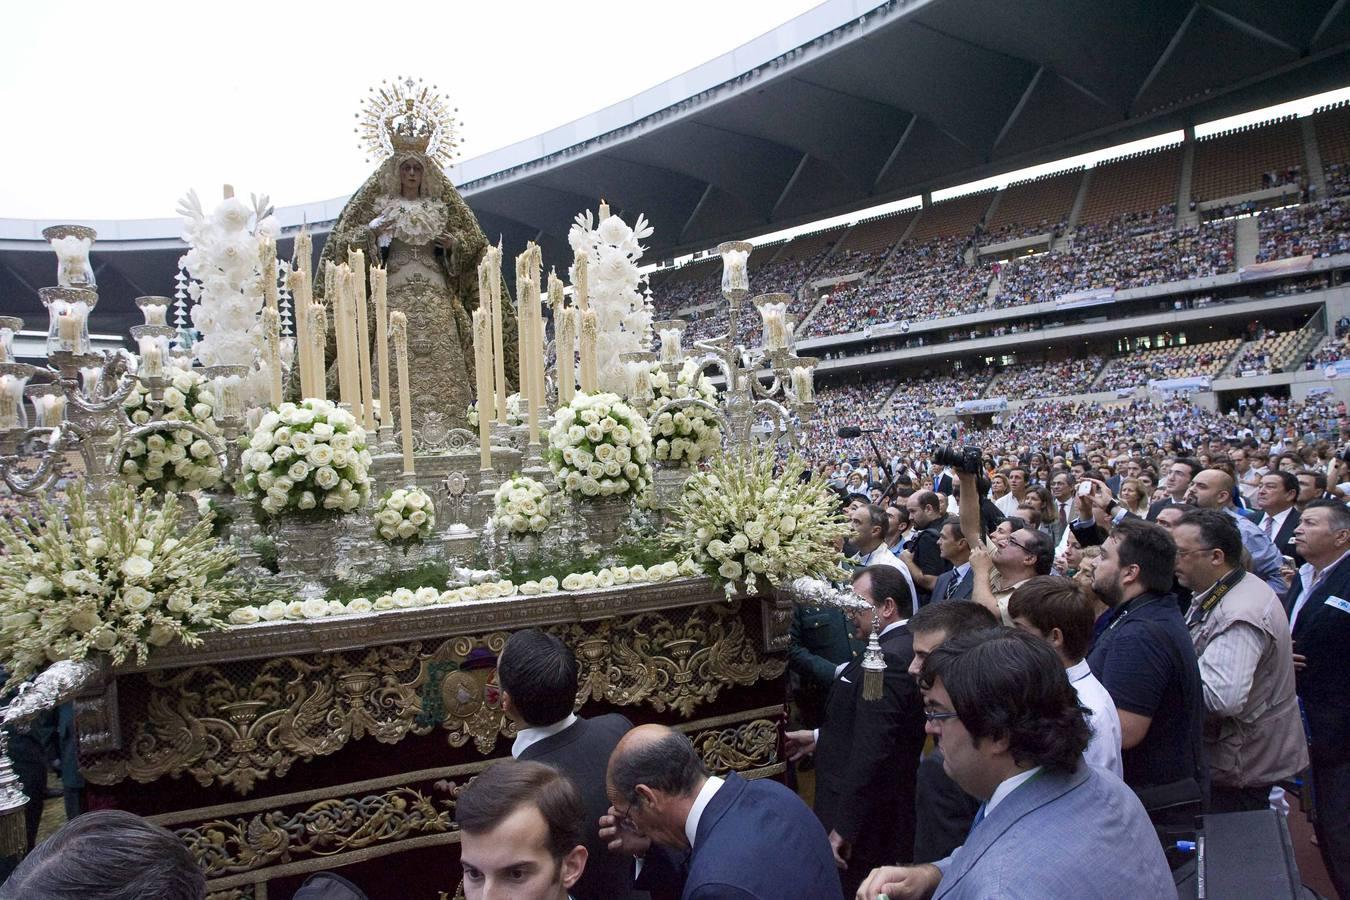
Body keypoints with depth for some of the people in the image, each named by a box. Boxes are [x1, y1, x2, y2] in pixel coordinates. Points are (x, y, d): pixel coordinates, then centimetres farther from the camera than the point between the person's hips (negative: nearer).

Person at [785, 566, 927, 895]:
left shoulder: (886, 660, -25)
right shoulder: (906, 647, 6)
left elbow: (870, 753, -28)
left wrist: (843, 828, -24)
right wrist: (820, 736, 13)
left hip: (866, 817, -10)